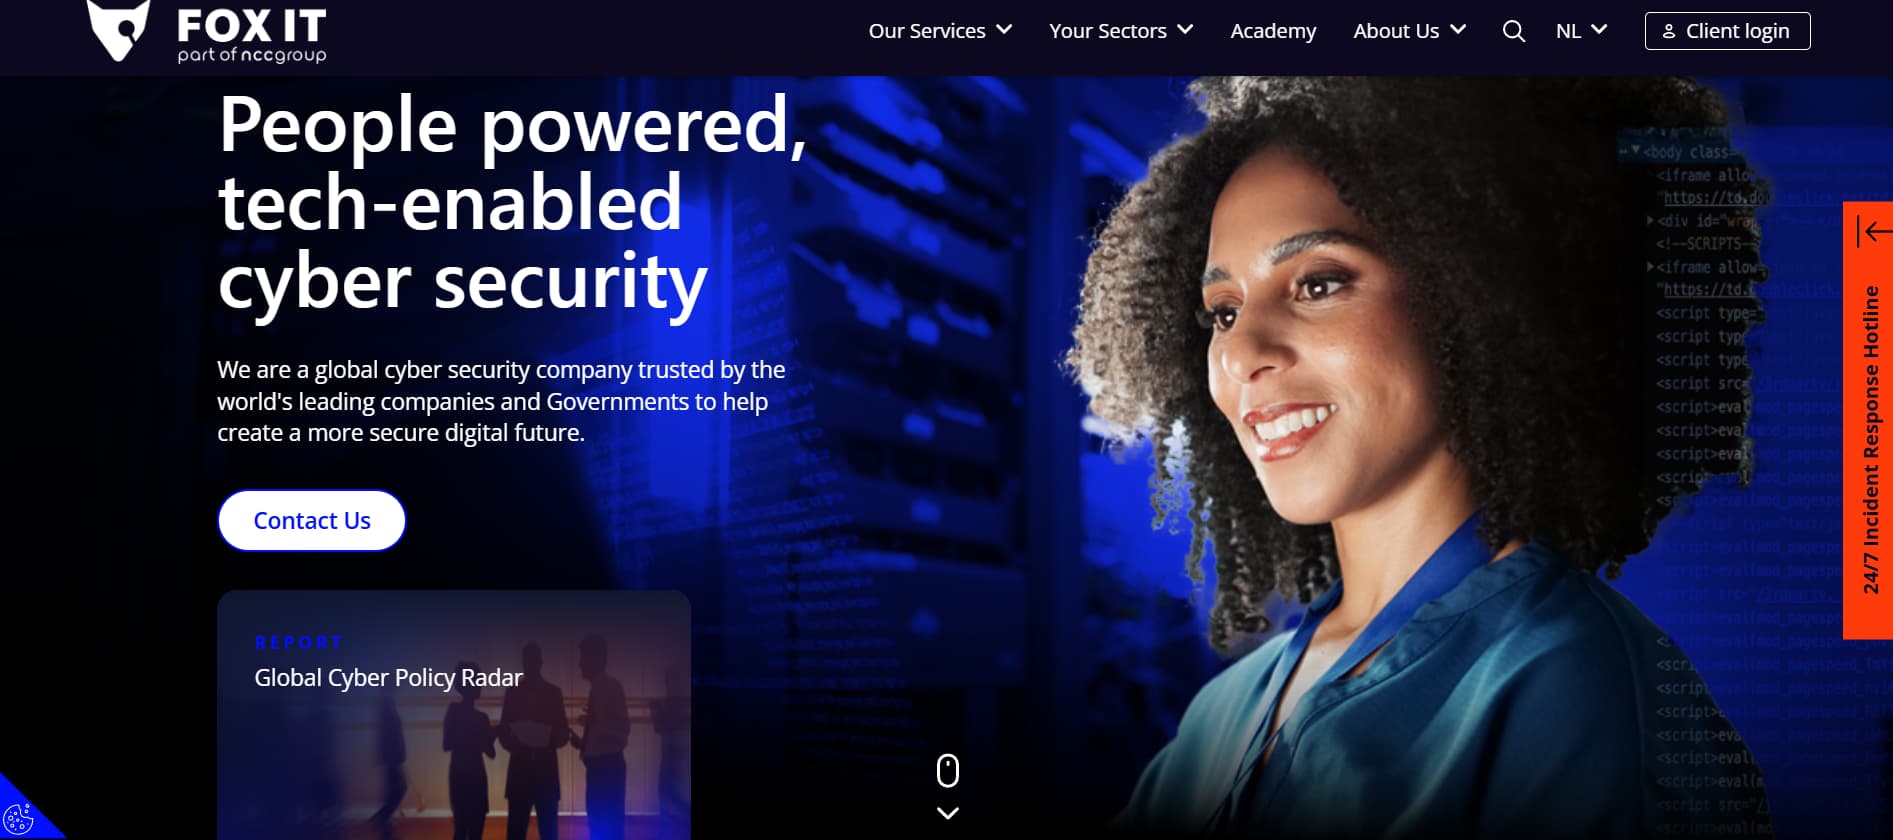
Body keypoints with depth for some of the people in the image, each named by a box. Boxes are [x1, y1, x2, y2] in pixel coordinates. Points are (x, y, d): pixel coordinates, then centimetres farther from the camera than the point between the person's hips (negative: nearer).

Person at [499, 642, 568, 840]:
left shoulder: (554, 692, 6)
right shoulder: (513, 692, 7)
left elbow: (562, 734, 4)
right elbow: (504, 732, 6)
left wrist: (546, 744, -16)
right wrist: (516, 745, -15)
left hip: (545, 768, 0)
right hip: (520, 768, 1)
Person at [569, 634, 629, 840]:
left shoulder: (609, 685, -11)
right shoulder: (599, 686, 15)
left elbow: (621, 728, -17)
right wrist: (584, 743, 9)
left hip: (607, 764, -9)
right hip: (600, 764, 9)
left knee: (607, 823, -9)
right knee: (599, 821, 10)